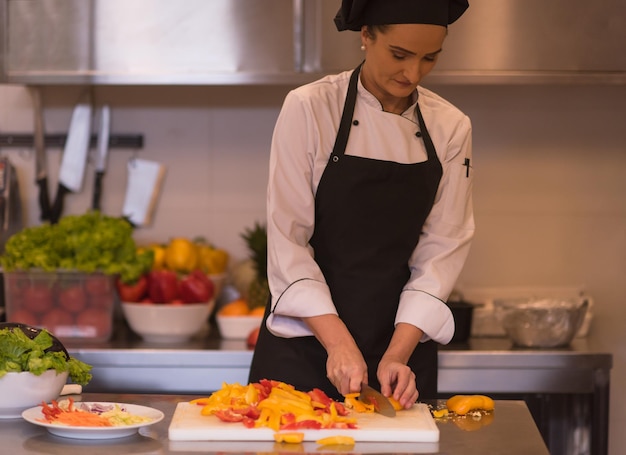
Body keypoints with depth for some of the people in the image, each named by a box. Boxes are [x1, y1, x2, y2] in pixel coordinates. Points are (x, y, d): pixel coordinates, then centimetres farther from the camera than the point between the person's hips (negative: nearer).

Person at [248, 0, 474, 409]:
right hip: (306, 339, -2)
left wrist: (397, 355, -14)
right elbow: (287, 241, -12)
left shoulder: (451, 128, -1)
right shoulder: (309, 109, -11)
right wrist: (338, 343, -20)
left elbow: (442, 252, -3)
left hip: (403, 341, 3)